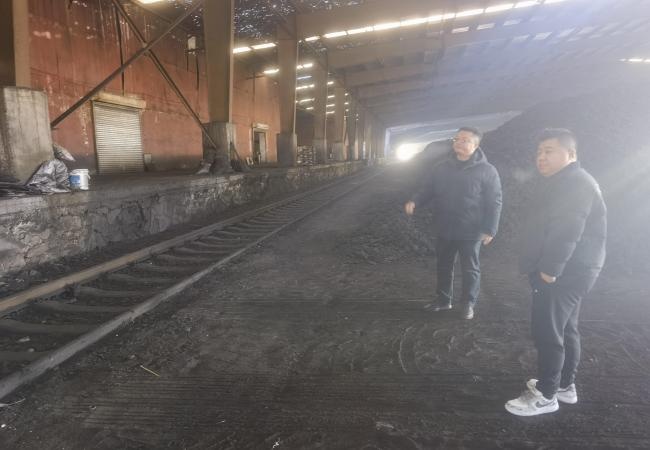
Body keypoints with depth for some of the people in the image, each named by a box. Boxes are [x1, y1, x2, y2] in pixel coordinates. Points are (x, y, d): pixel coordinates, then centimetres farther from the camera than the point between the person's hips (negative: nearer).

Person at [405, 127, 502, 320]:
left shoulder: (487, 170, -9)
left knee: (470, 269, 10)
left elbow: (494, 202, -9)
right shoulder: (443, 168, 4)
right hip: (444, 230, 4)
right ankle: (443, 299, 33)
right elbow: (427, 188, 8)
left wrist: (490, 229, -13)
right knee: (443, 266, 16)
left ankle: (469, 303, 29)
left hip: (470, 232, -4)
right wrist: (414, 201, -12)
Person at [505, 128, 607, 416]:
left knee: (547, 332, -5)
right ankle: (565, 385, 31)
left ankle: (546, 395, 6)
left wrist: (549, 269, -25)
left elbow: (567, 232, -27)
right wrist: (548, 267, 18)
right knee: (565, 329, 18)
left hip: (564, 272, -11)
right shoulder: (563, 182, 18)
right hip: (567, 270, 11)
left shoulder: (576, 183, -17)